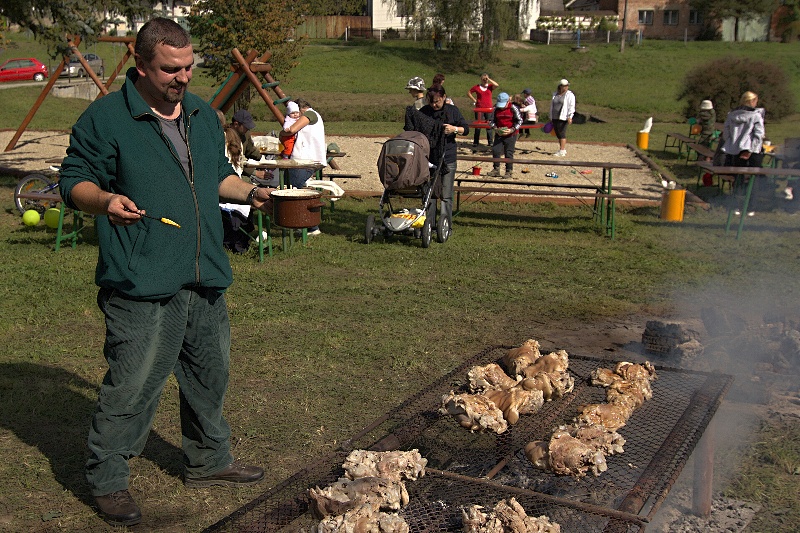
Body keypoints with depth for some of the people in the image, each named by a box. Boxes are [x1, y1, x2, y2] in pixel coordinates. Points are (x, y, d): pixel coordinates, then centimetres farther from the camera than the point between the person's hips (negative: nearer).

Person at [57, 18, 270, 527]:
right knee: (132, 385, -4)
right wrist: (105, 200, -26)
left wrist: (252, 193, 9)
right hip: (141, 286, -7)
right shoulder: (104, 118, -7)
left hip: (205, 280, 7)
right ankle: (108, 480, 16)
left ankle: (209, 460, 38)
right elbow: (74, 182, -5)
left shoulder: (203, 113, 14)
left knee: (210, 375, 18)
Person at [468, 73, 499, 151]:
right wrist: (474, 100, 2)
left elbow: (497, 85, -16)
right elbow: (469, 93, 13)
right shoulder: (476, 87, 3)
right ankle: (475, 143, 2)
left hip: (489, 109, 1)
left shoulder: (490, 86, 4)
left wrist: (489, 79, -12)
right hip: (479, 109, -1)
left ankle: (490, 142, 18)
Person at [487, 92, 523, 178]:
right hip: (499, 133, 4)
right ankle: (496, 169, 13)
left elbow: (519, 120, -7)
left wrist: (512, 130, -18)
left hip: (511, 134, -4)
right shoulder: (496, 109, 0)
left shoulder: (513, 108, -11)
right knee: (495, 150, 0)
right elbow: (491, 120, 9)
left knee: (509, 152, -3)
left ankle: (509, 171, 6)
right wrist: (495, 128, -10)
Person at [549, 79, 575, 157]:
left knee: (562, 134, -9)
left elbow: (571, 106, -9)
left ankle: (562, 151, -9)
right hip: (555, 118, 6)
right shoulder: (555, 94, 16)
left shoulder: (569, 95, -1)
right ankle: (562, 150, 17)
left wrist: (570, 117, -19)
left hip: (563, 118, -6)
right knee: (558, 135, 8)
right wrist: (551, 117, 22)